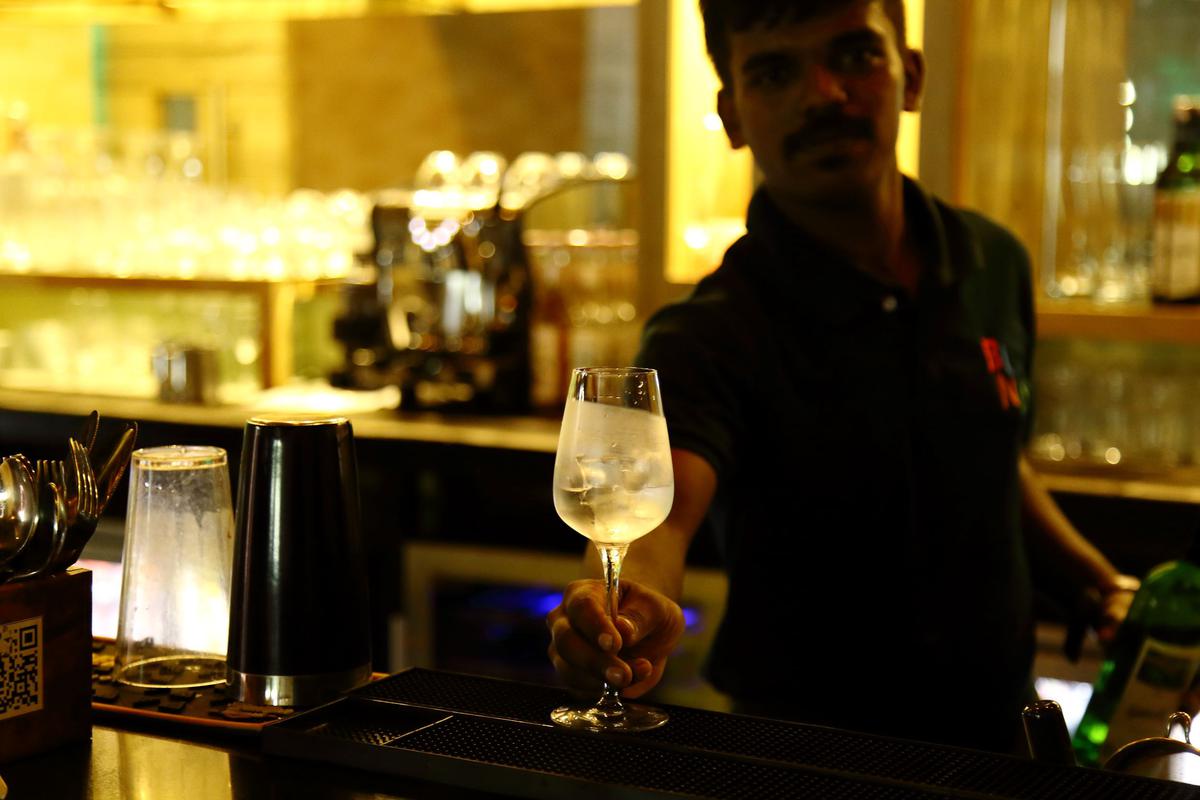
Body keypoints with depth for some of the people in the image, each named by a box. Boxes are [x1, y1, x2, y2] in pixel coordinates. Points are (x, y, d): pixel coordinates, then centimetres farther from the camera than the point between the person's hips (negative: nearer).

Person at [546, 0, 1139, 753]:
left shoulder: (994, 265, 2)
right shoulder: (710, 335, -18)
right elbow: (659, 507, -38)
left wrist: (1104, 582, 9)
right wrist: (633, 600, -59)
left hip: (997, 740, 5)